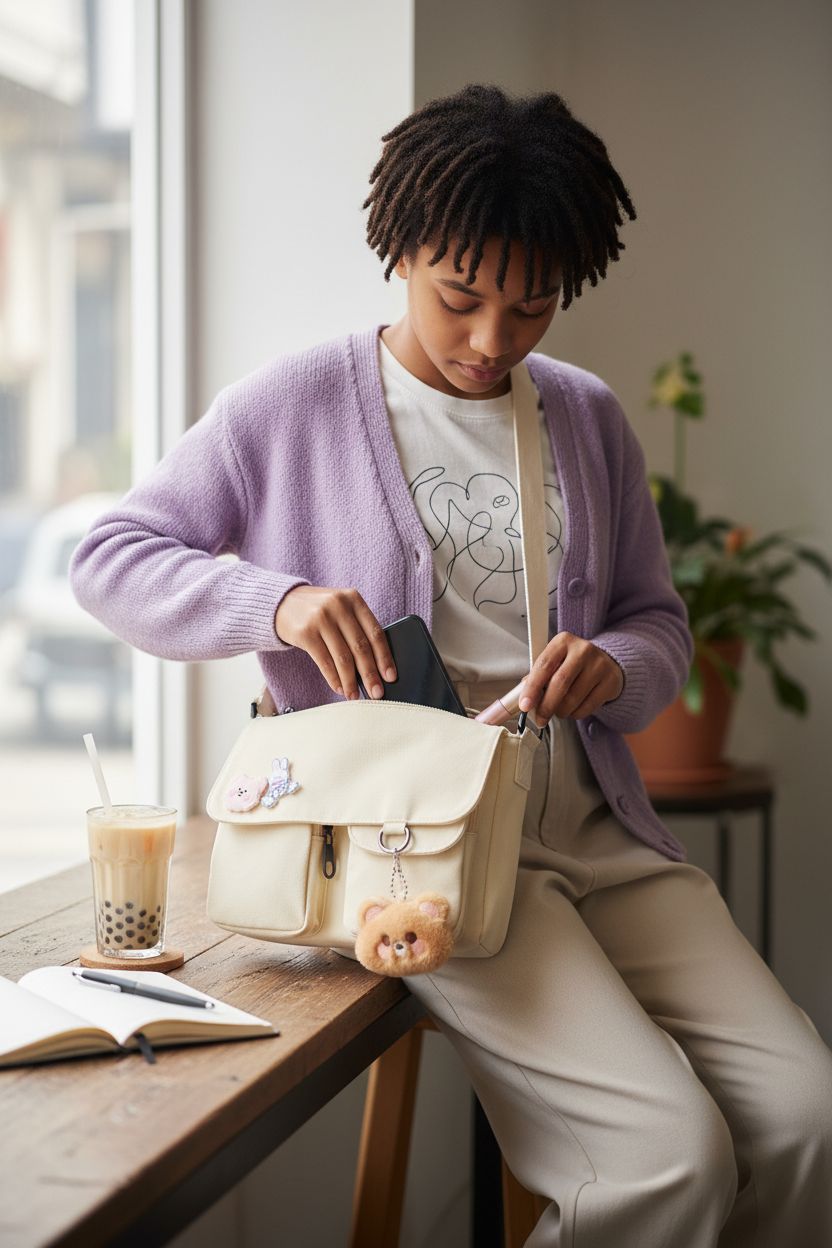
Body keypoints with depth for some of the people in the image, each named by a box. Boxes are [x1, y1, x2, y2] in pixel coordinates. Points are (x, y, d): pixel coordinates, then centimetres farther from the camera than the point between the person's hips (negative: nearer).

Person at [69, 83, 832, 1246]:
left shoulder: (589, 418, 15)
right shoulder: (296, 405, 2)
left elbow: (659, 621, 21)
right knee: (669, 1154, -22)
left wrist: (617, 668, -5)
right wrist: (278, 600, -17)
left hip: (601, 832, 5)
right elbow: (111, 558, 2)